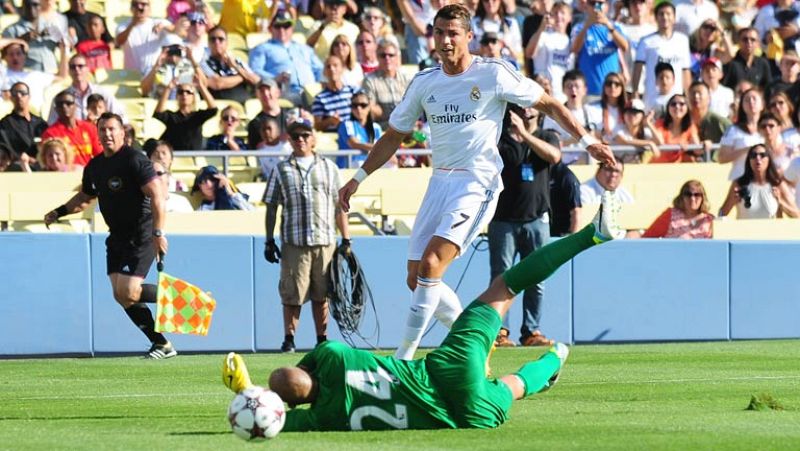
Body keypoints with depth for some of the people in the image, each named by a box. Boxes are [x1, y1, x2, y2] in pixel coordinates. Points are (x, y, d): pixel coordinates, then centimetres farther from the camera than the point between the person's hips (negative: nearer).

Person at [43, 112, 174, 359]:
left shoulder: (134, 160, -13)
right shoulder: (94, 167, 11)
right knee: (121, 295, 0)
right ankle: (161, 344, 7)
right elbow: (84, 197, 29)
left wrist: (158, 233, -26)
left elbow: (157, 195, -19)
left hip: (141, 235, -8)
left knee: (128, 292, -18)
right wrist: (58, 212, 17)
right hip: (117, 237, 8)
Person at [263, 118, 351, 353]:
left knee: (321, 294, 5)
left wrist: (346, 240, 7)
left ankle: (322, 340, 11)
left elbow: (339, 207, 12)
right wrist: (269, 241, 3)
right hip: (294, 242, -1)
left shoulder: (328, 168, 12)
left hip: (324, 241, 1)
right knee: (292, 294, -3)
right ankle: (289, 339, 2)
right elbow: (271, 207, 9)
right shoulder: (281, 170, 9)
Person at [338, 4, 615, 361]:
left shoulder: (493, 75, -6)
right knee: (417, 278, 1)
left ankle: (404, 358, -19)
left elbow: (548, 104, 4)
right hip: (440, 181, 6)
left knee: (431, 264, -21)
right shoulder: (424, 83, 8)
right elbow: (394, 136, 19)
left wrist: (587, 140, -1)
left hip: (477, 182, -6)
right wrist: (358, 178, 16)